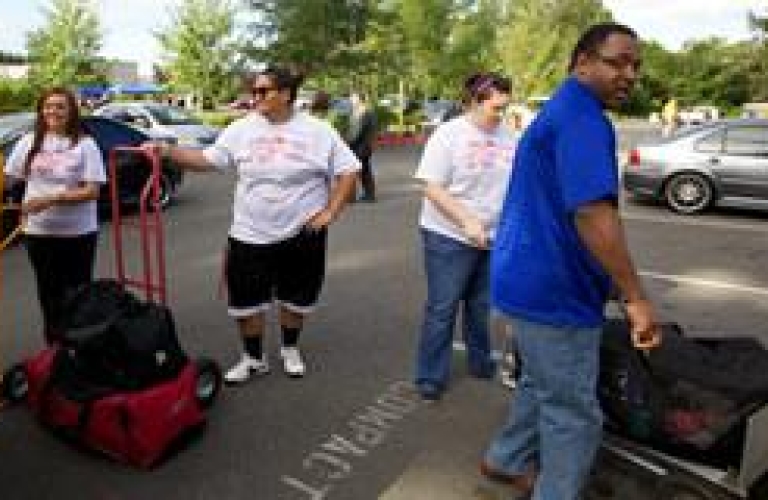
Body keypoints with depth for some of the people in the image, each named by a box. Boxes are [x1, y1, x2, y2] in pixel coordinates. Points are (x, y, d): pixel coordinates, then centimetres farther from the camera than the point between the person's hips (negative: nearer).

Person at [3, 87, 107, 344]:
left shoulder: (85, 144, -8)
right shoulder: (29, 142, 3)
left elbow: (92, 191, -14)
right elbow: (8, 177, 8)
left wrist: (51, 199, -22)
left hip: (78, 232, -3)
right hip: (39, 231, 3)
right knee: (48, 291, 14)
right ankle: (54, 345, 30)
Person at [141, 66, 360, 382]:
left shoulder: (318, 131, -6)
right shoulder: (241, 129, 1)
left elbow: (348, 172, -4)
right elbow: (207, 160, 3)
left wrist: (330, 212, -10)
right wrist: (167, 150, -9)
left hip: (302, 234, -1)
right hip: (250, 235, 2)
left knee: (295, 298, 14)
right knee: (245, 301, 5)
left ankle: (290, 350, 39)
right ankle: (253, 358, 27)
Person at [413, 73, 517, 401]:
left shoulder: (508, 137, 3)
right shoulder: (448, 135, -11)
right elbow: (432, 188, -15)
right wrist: (467, 222, -22)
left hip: (493, 237, 5)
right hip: (449, 237, -4)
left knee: (480, 307, 18)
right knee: (442, 310, 3)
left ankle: (479, 361, 36)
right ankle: (430, 376, 15)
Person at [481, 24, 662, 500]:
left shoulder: (559, 111, 14)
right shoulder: (582, 117, -20)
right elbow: (593, 213, -31)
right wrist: (636, 297, -27)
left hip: (537, 279, 11)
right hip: (554, 290, -11)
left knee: (542, 384, 26)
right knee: (574, 413, 6)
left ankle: (507, 461, 42)